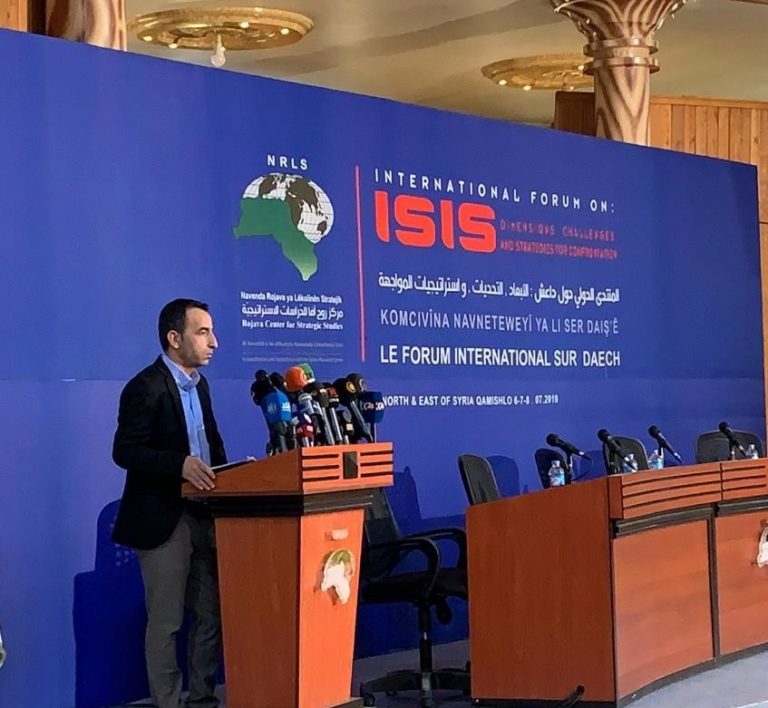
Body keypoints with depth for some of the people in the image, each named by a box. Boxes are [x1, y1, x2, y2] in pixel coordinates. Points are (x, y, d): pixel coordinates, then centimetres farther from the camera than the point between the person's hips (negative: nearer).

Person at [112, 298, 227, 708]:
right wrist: (180, 463, -30)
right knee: (166, 622, 0)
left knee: (211, 615, 11)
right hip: (163, 520, -8)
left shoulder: (198, 384, 14)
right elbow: (124, 451, -18)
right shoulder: (146, 387, -13)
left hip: (203, 515, 8)